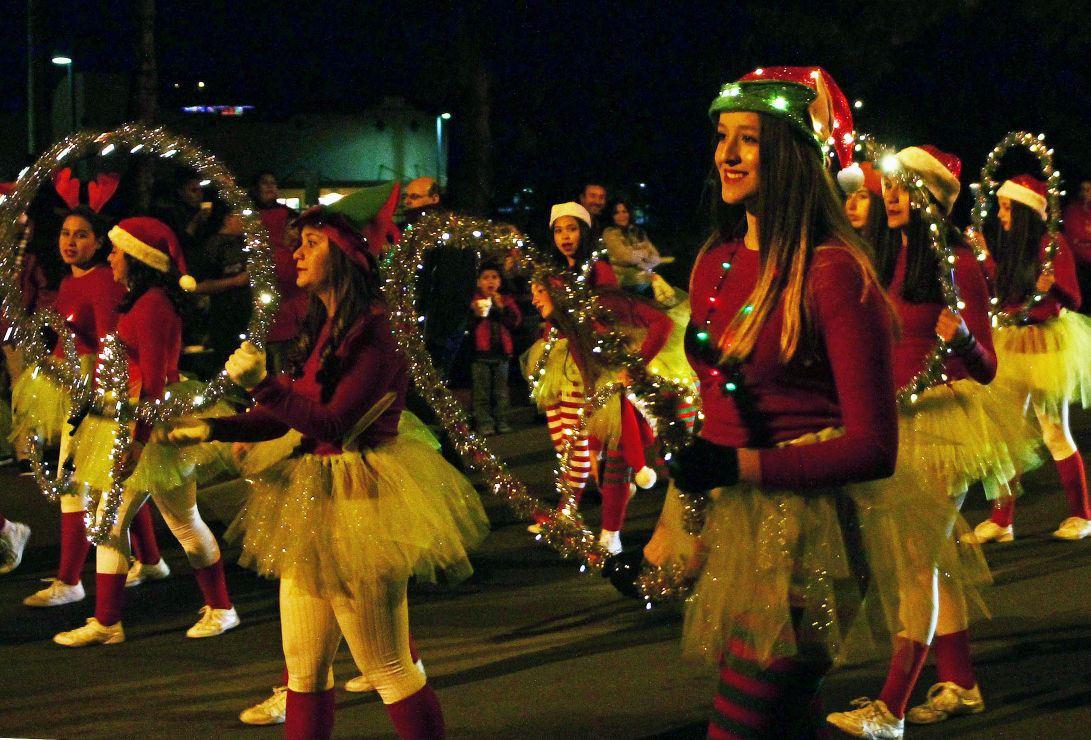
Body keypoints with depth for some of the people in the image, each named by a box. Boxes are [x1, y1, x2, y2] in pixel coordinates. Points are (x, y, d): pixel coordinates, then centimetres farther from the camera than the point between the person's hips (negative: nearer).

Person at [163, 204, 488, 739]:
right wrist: (211, 429, 5)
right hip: (314, 495, 9)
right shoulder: (321, 329, 13)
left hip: (358, 501, -9)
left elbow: (334, 424, -22)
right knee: (304, 667, 12)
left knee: (389, 670, -3)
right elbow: (287, 415, 15)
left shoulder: (372, 333, -15)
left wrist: (262, 384, -26)